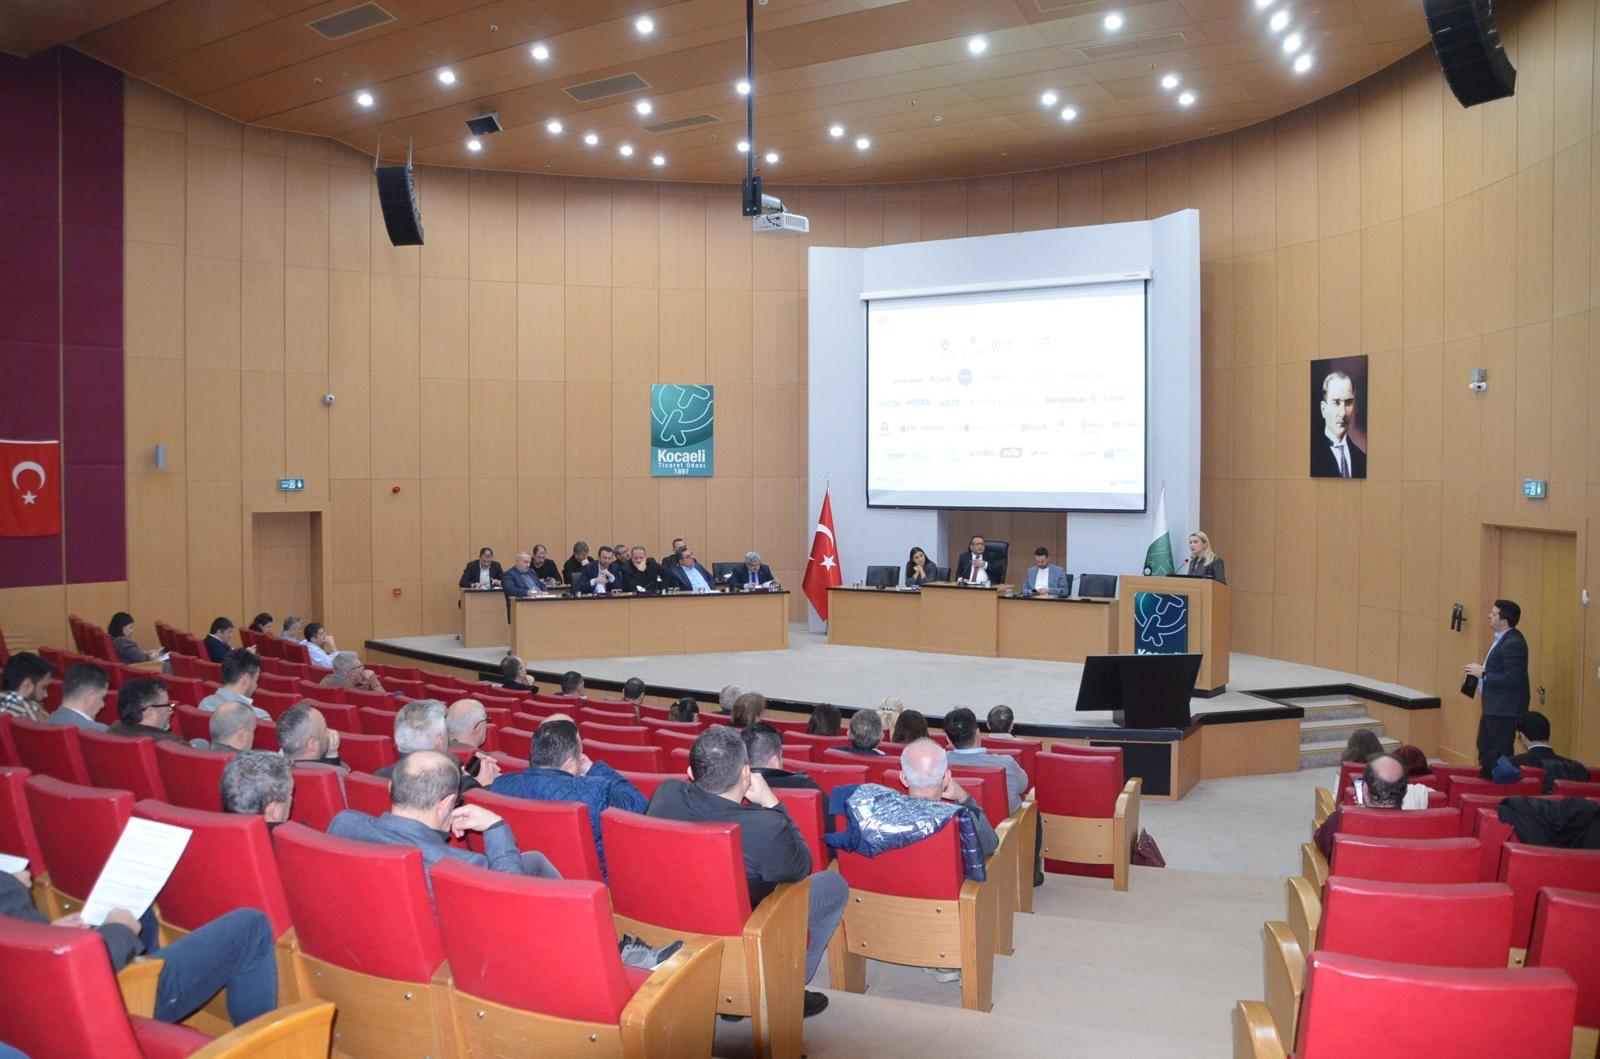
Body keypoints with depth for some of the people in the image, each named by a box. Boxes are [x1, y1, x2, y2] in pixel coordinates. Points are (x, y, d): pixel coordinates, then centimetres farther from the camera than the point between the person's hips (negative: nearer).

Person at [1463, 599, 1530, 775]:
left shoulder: (1513, 643, -23)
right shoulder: (1503, 638, 9)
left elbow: (1512, 679, -27)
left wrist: (1483, 673, -20)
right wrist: (1480, 670, 5)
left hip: (1504, 709, -11)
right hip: (1493, 707, 11)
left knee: (1501, 754, -1)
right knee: (1484, 748, 21)